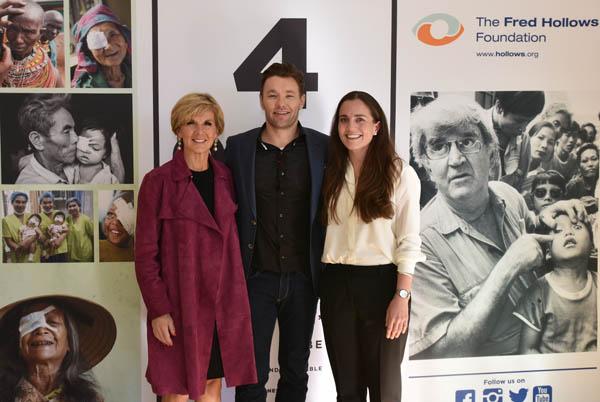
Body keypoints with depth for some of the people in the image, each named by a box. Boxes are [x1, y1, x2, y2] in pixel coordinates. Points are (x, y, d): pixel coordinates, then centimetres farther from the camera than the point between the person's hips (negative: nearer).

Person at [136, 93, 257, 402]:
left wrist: (236, 298, 5)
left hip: (223, 303, 4)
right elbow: (145, 253, -7)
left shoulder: (225, 177, 6)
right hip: (180, 303, -4)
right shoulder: (158, 182, -8)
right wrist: (158, 309, -12)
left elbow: (230, 240, 10)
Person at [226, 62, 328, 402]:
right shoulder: (238, 147, -1)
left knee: (296, 370, 16)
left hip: (303, 278, 1)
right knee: (252, 373, 7)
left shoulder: (324, 148, -2)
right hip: (255, 278, -1)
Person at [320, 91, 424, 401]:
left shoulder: (401, 174, -3)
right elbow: (324, 233, 10)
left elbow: (409, 242, -7)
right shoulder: (332, 173, 9)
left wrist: (401, 297, -14)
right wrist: (322, 292, 4)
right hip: (336, 285, 4)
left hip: (381, 283, -3)